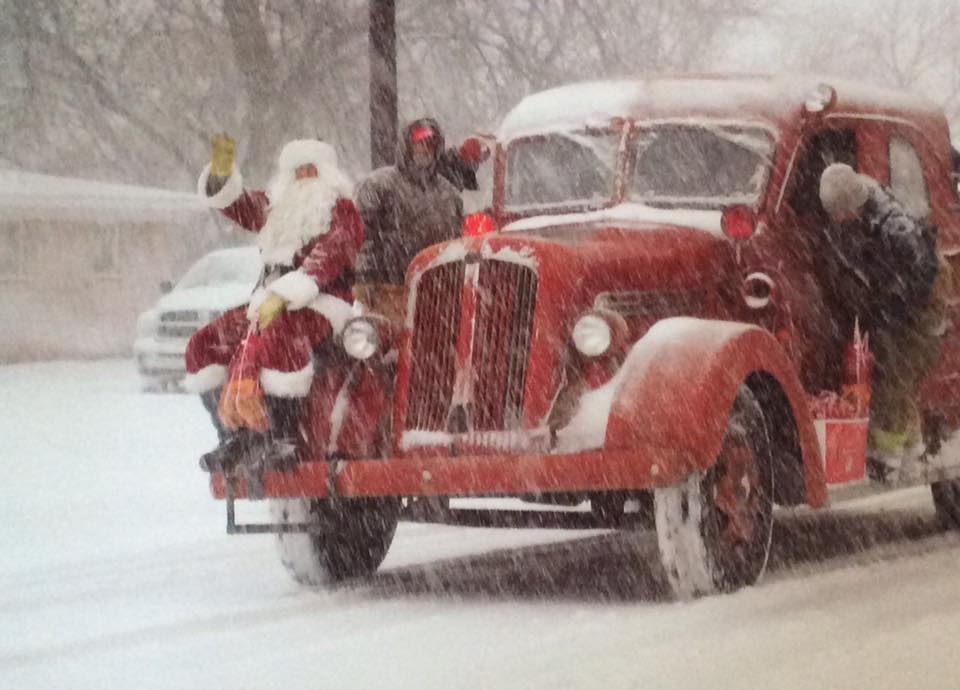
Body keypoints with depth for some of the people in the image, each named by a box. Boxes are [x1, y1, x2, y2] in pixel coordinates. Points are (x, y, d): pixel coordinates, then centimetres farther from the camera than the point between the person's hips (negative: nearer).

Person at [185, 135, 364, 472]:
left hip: (320, 305, -8)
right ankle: (234, 436, -9)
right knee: (204, 344, -8)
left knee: (279, 339, -38)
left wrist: (283, 297, -26)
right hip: (267, 302, 8)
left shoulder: (340, 211, -1)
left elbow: (325, 261, -15)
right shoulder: (275, 209, 22)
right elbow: (231, 202, 15)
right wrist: (221, 170, -7)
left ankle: (284, 438, -34)